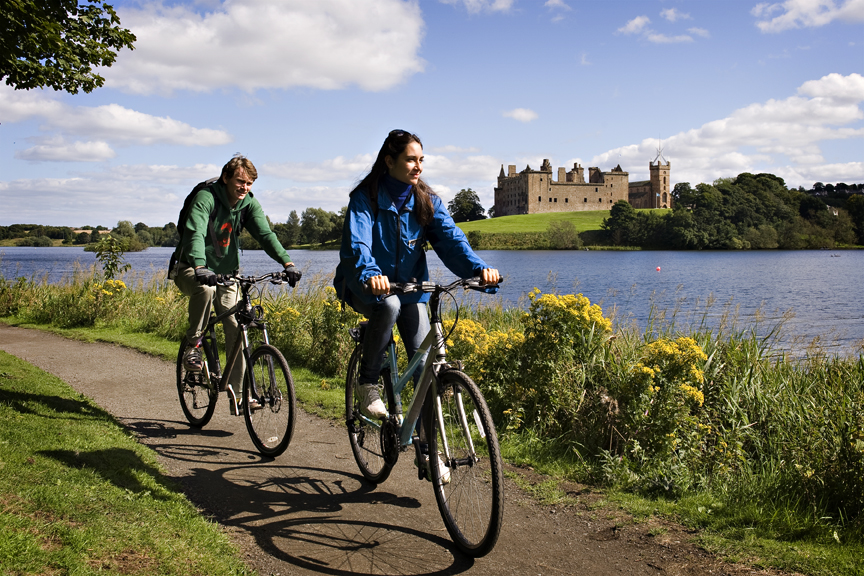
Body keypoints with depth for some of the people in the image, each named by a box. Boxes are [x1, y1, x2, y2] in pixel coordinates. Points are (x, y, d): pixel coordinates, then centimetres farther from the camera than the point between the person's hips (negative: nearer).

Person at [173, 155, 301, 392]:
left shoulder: (249, 203, -4)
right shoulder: (206, 197, -20)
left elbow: (265, 234, -16)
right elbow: (195, 234, -35)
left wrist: (287, 263, -32)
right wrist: (200, 267, -54)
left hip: (226, 274, 4)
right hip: (193, 270, -4)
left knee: (237, 329, -8)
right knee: (205, 288, -38)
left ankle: (237, 390, 0)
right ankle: (194, 344, -16)